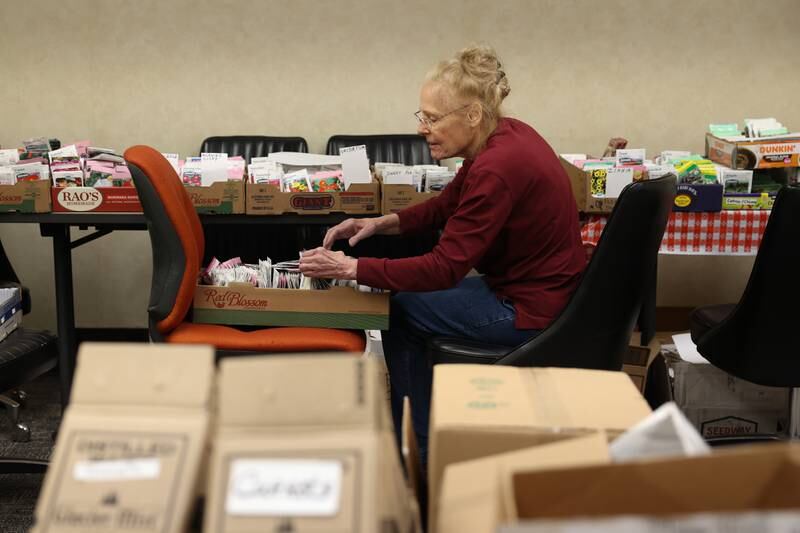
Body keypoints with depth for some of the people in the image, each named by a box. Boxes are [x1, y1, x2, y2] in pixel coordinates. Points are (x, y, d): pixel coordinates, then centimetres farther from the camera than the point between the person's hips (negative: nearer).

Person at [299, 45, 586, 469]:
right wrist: (382, 223, 1)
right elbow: (448, 204, 14)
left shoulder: (498, 167, -28)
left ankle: (418, 451, 19)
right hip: (543, 285, 10)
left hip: (531, 310, -10)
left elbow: (444, 268, -27)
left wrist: (351, 269, -24)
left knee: (399, 309, 2)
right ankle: (423, 436, 28)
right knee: (407, 296, 18)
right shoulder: (504, 135, 1)